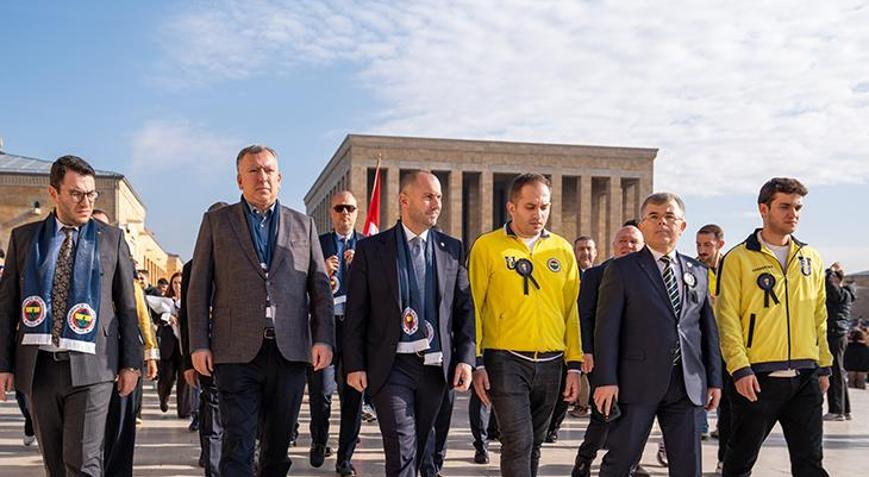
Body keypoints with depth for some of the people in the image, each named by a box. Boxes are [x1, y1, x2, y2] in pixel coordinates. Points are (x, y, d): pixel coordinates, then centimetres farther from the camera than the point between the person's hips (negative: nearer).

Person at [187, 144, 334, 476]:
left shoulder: (303, 225, 14)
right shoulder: (216, 222, 9)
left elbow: (320, 287, 10)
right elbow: (199, 288, 6)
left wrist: (324, 338, -1)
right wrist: (199, 345, -2)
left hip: (290, 351, 2)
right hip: (237, 352, -2)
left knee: (278, 446, 10)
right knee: (237, 448, -3)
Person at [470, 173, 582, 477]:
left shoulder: (562, 250, 8)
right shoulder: (487, 247, -2)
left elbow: (572, 310, 10)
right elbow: (473, 307, -3)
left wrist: (574, 365, 7)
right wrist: (476, 363, -7)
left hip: (550, 363, 4)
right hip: (506, 361, -4)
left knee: (534, 444, 13)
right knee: (518, 443, -10)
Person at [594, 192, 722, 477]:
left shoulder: (698, 272, 14)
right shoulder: (621, 270, 0)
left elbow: (709, 328, 15)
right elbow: (607, 328, -5)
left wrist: (714, 379, 10)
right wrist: (606, 380, -13)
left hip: (688, 385, 4)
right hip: (638, 383, -4)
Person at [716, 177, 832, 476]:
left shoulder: (810, 259, 12)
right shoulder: (739, 259, -4)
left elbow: (819, 316, 16)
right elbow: (727, 317, -8)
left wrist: (824, 366, 11)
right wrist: (739, 368, -16)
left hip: (805, 377, 4)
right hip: (757, 377, -4)